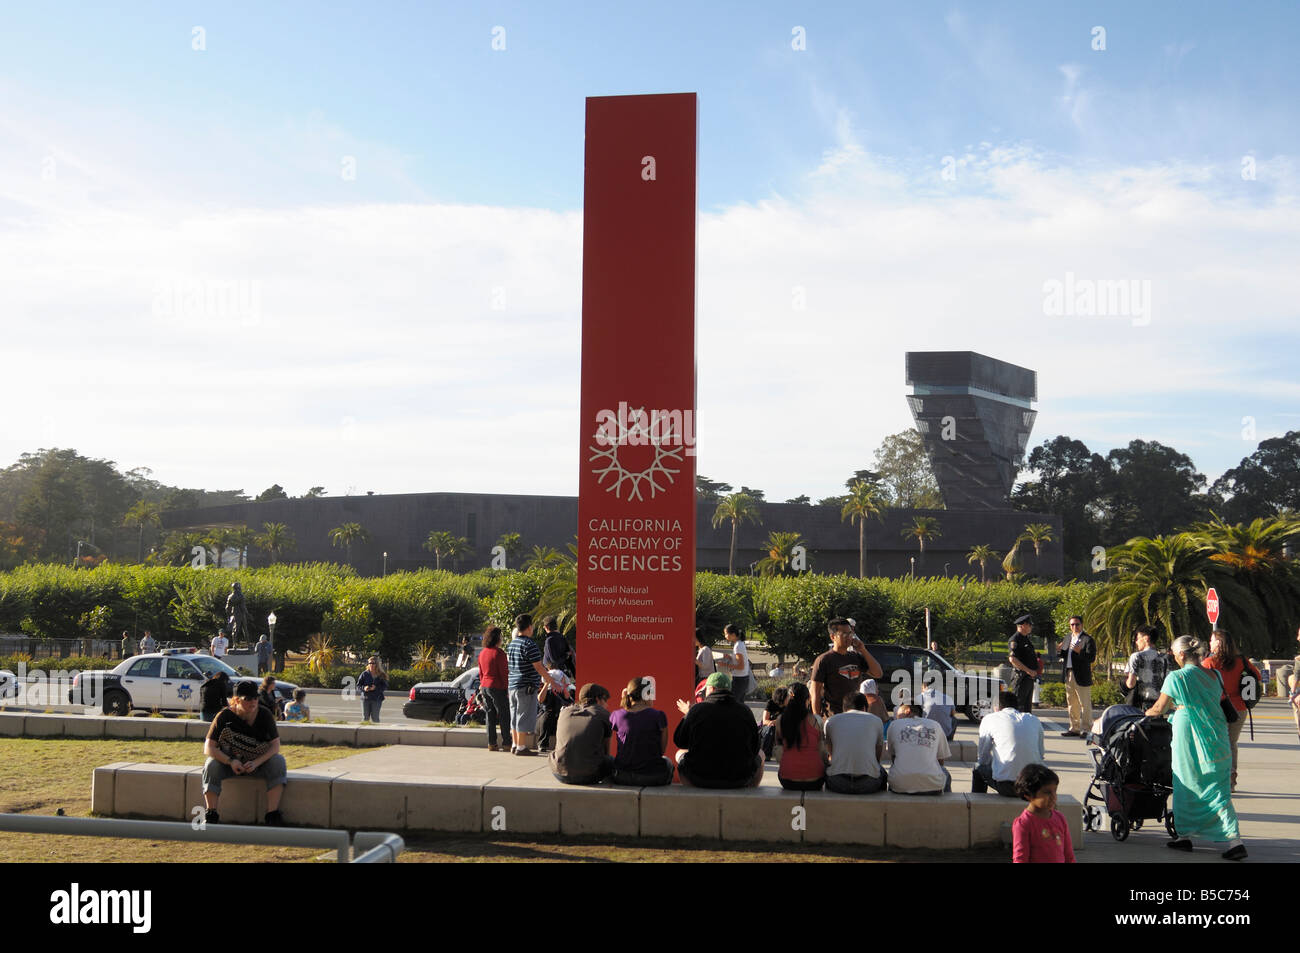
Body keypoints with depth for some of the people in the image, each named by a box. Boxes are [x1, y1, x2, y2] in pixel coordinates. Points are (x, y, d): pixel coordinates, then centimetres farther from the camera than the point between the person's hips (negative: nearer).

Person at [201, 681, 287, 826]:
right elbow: (208, 748, -15)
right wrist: (230, 761, -30)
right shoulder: (225, 716, -12)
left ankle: (272, 814, -28)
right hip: (229, 763, -1)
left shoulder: (264, 715, -8)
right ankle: (211, 813, -27)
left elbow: (275, 745, -12)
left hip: (259, 762, 1)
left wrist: (256, 763, -28)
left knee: (278, 761, -27)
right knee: (212, 764, -29)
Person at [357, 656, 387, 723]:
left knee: (375, 718, -2)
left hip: (376, 699, -1)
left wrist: (376, 688, -17)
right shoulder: (364, 674, 5)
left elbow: (384, 686, -1)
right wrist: (364, 688, -16)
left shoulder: (381, 675, 2)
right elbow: (358, 686, 5)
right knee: (365, 718, 1)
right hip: (365, 698, 1)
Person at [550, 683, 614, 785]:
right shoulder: (603, 713, 8)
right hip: (589, 775, -3)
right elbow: (606, 751, 14)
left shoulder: (565, 712, 18)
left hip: (561, 775, 3)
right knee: (611, 761, 26)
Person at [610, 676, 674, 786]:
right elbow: (662, 750, 0)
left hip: (621, 777, 1)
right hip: (653, 777, -1)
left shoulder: (617, 715, -5)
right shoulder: (658, 715, -11)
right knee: (667, 762, 34)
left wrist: (623, 702, 15)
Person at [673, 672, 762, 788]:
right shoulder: (744, 711, -1)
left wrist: (688, 715, 23)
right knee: (760, 756, 31)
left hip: (700, 779, -1)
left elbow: (679, 742, 7)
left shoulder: (697, 710, -6)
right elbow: (754, 749, 6)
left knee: (680, 753, 31)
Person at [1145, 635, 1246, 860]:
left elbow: (1159, 709, -3)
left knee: (1185, 787, 11)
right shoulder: (1214, 675, 6)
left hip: (1189, 739, -5)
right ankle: (1234, 841, -5)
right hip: (1217, 739, 5)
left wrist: (1146, 713, 18)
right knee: (1218, 790, 5)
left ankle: (1184, 835, 19)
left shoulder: (1176, 677, -10)